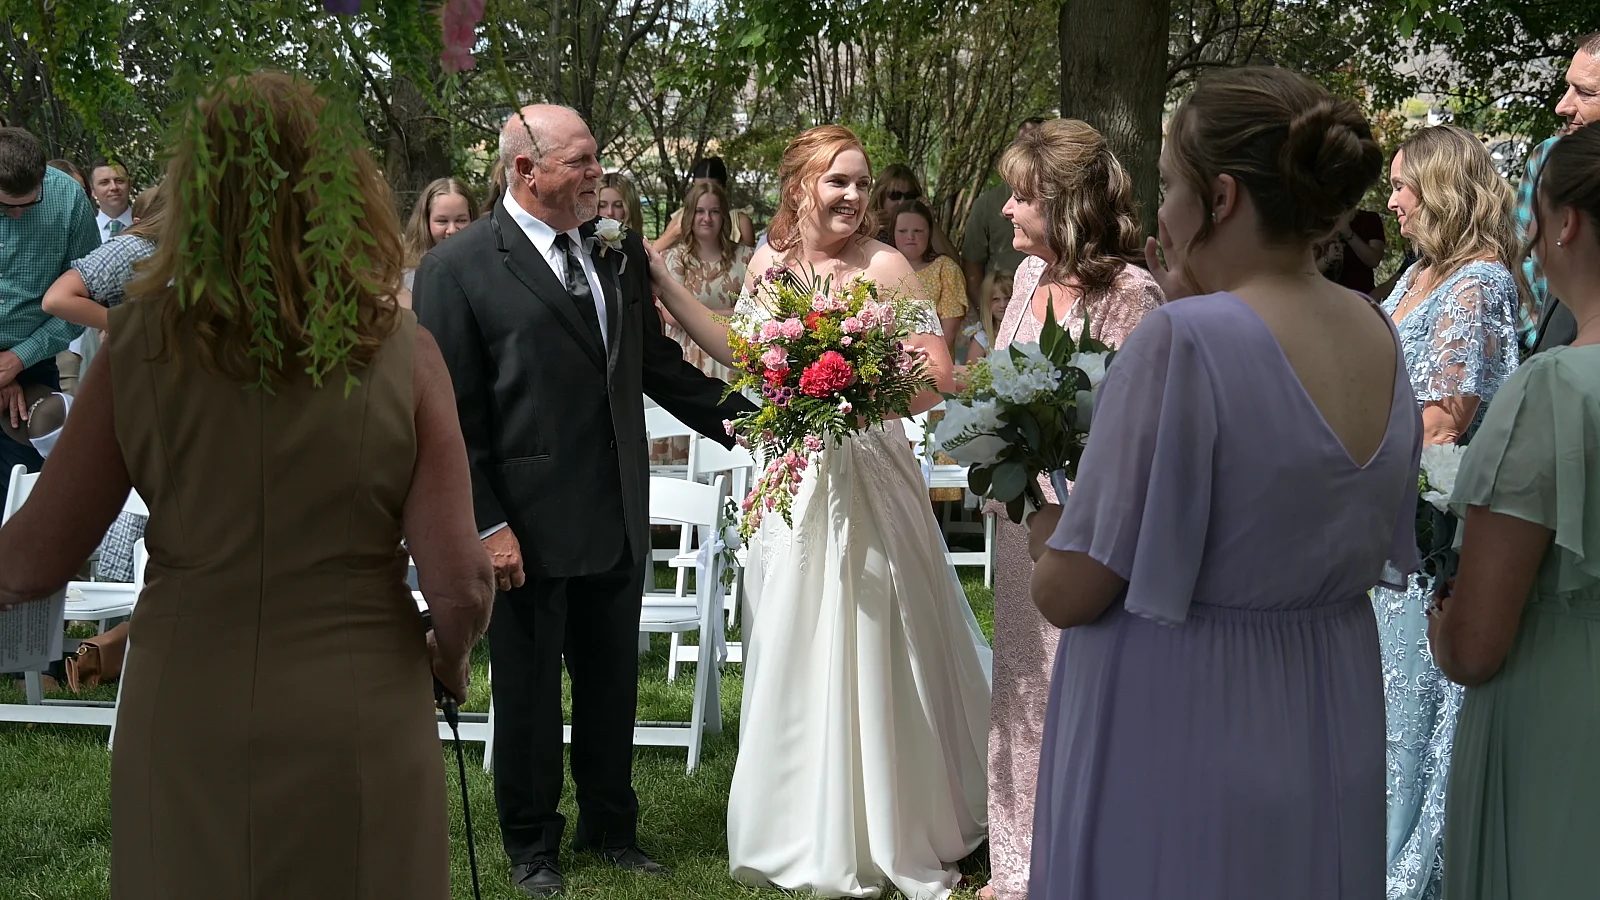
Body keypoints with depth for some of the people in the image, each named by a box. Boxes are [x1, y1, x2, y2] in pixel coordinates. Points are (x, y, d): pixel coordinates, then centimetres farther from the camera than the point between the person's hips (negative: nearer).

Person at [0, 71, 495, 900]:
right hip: (359, 729, -1)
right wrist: (451, 656, 11)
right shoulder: (401, 353, -9)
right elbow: (459, 582, -11)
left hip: (182, 726, 1)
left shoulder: (140, 344, -7)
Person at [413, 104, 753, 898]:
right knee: (527, 690, 10)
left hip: (618, 521, 5)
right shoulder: (459, 268, -10)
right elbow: (453, 413, -11)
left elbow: (656, 362, 15)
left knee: (612, 684, 17)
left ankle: (610, 827, 33)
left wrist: (737, 415, 1)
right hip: (529, 528, -5)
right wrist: (485, 525, -14)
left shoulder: (619, 254, 7)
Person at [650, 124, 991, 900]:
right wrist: (662, 283, 13)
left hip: (866, 475, -4)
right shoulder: (768, 264, 3)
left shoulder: (883, 266, -11)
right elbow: (742, 354, 16)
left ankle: (896, 833, 19)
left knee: (871, 647, 2)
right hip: (790, 481, 5)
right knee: (797, 653, 11)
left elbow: (938, 377, -13)